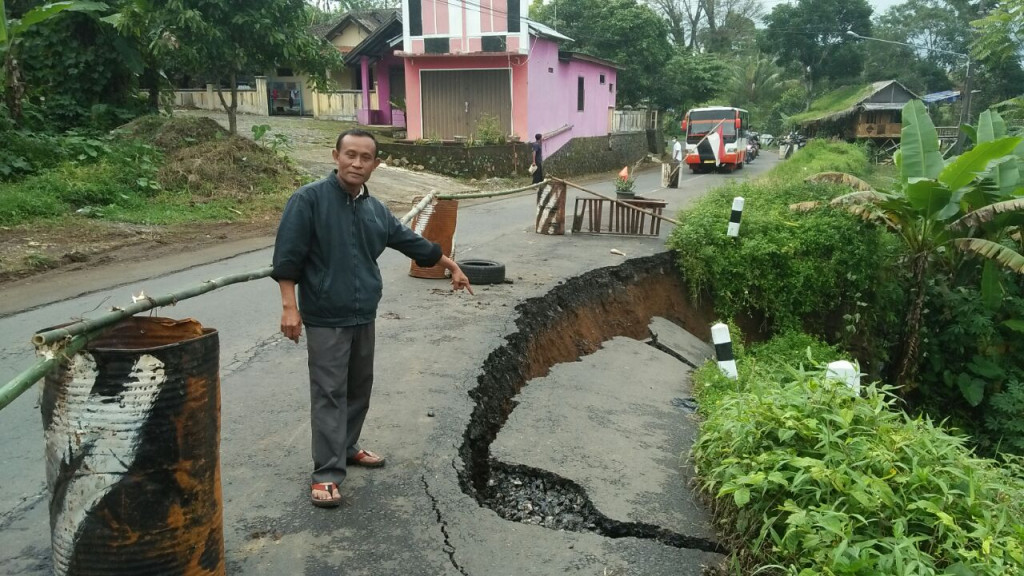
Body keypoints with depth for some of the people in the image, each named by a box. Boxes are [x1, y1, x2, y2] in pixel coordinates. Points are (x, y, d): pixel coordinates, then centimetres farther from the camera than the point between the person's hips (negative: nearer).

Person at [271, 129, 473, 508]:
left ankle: (347, 448, 33)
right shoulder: (309, 199, -10)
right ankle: (327, 473, 0)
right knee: (329, 394, -5)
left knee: (359, 388, 16)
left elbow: (411, 241, 20)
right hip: (326, 318, -7)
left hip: (364, 316, 7)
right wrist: (290, 306, -19)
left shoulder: (375, 209, 9)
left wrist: (452, 266, 28)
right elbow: (287, 256, -13)